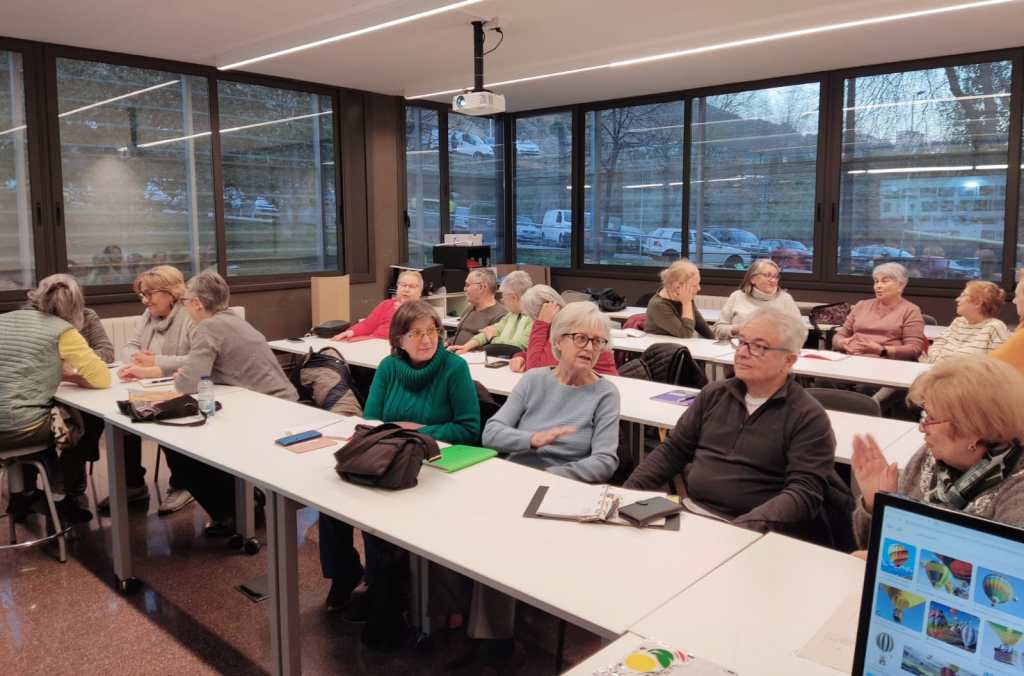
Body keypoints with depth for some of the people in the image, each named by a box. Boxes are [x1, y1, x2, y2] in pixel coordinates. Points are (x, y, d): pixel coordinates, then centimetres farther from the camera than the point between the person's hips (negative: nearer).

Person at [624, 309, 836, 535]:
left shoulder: (808, 418, -4)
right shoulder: (714, 394, 13)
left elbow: (804, 492, -12)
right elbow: (673, 450, 15)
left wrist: (745, 527, -27)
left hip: (744, 533, -4)